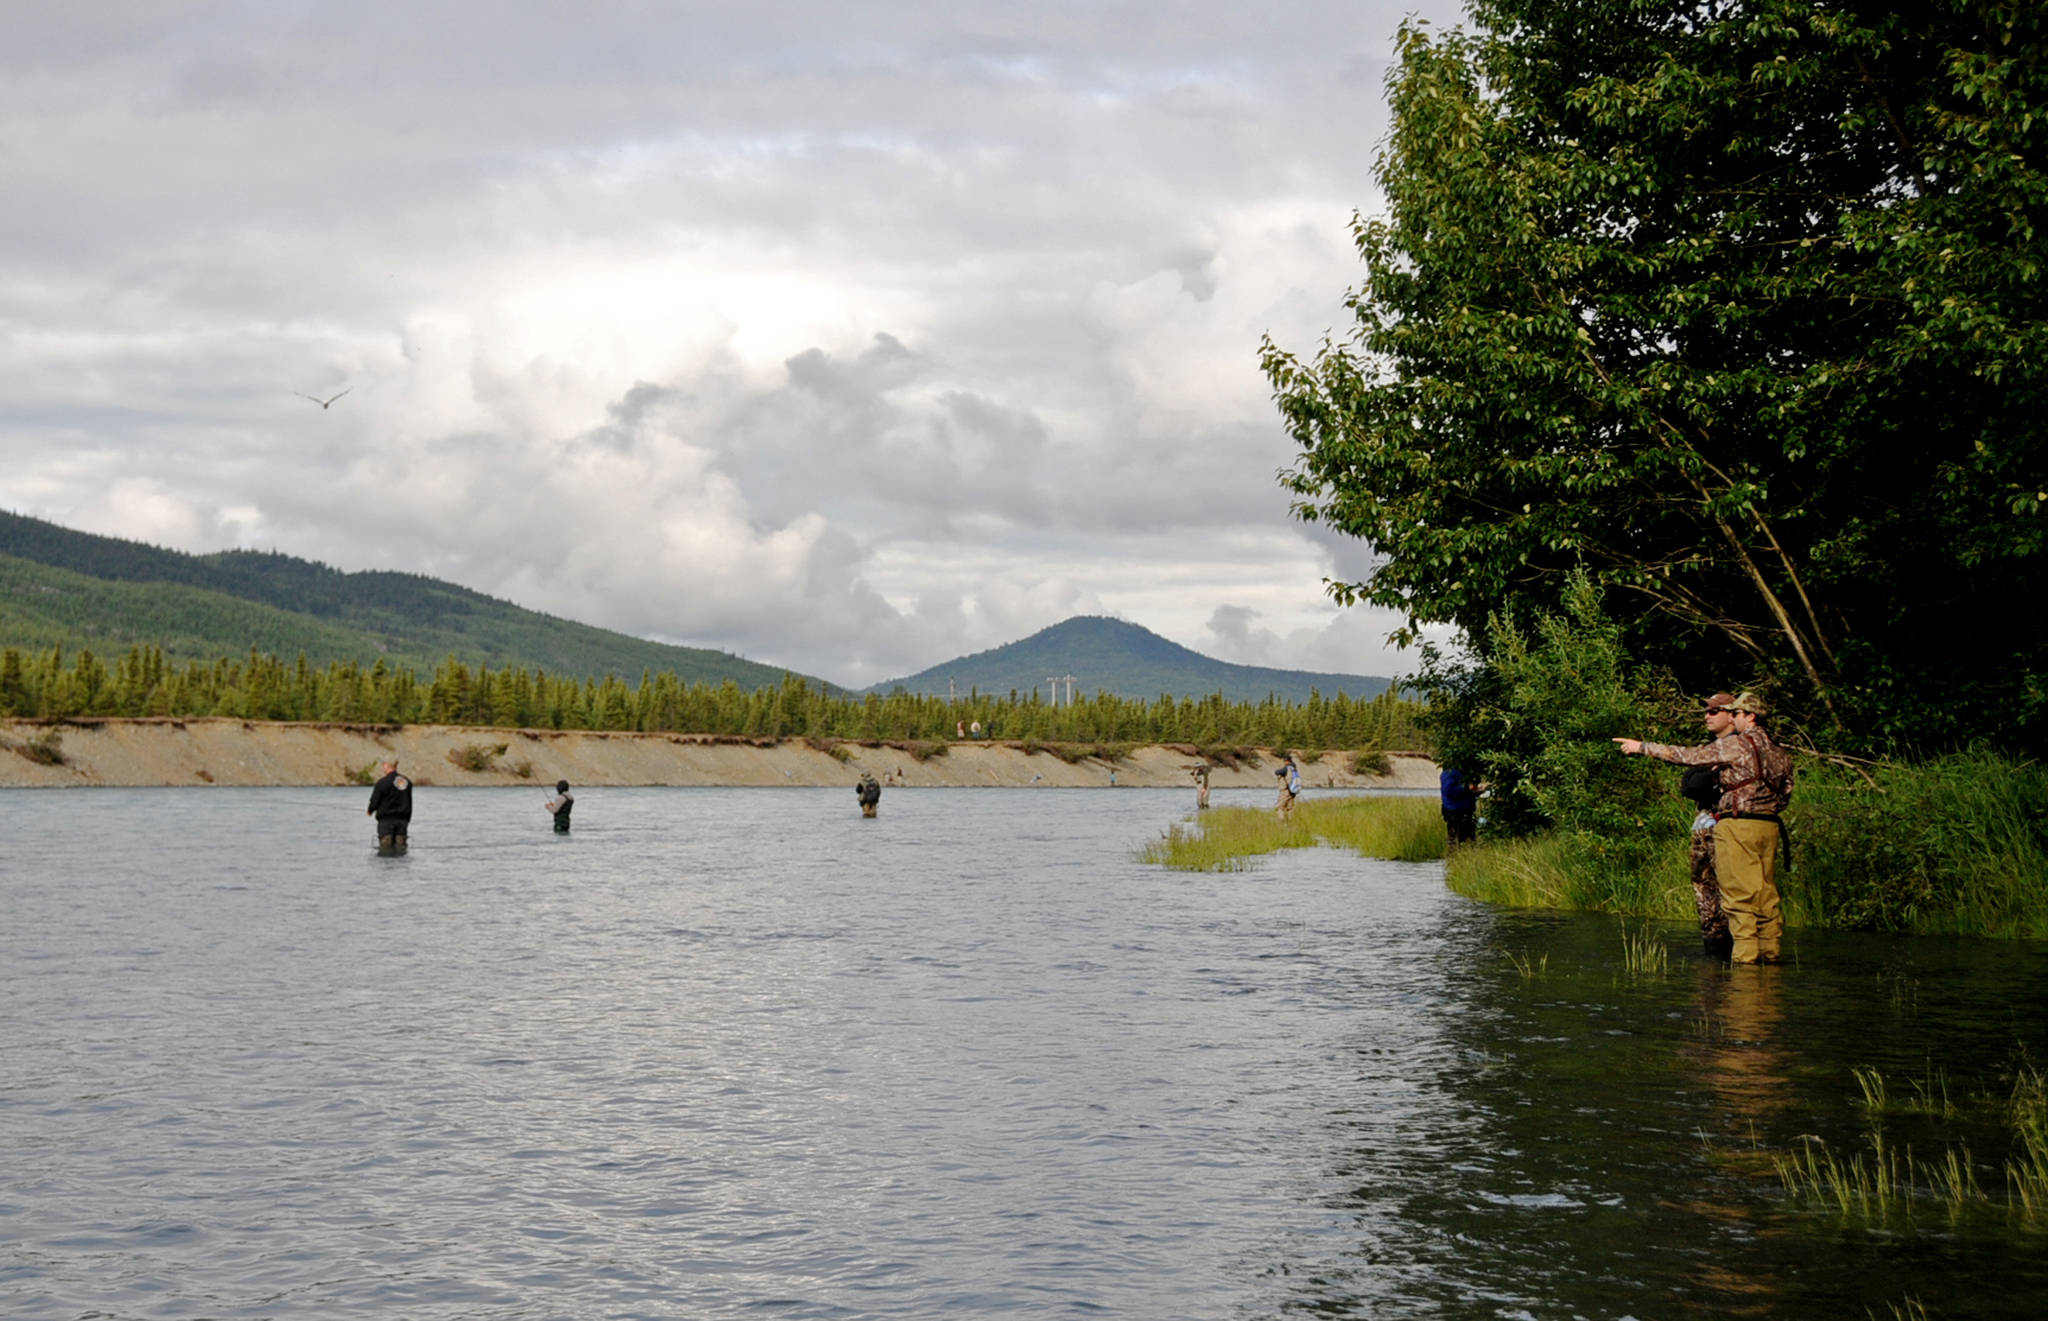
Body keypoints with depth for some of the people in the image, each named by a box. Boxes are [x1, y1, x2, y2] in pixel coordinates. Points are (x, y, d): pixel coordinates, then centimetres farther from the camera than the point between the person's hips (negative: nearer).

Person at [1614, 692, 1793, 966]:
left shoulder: (1734, 744, -8)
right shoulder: (1778, 752, 13)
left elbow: (1688, 756, -4)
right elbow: (1786, 793, 18)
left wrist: (1643, 747, 3)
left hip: (1737, 826, -7)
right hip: (1769, 826, 7)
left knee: (1739, 894, -5)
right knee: (1766, 893, 10)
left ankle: (1745, 955, -8)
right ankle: (1770, 952, 11)